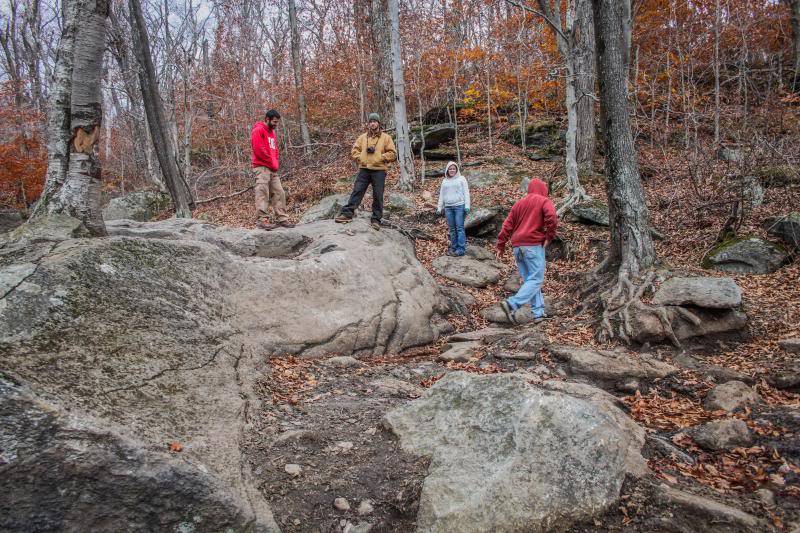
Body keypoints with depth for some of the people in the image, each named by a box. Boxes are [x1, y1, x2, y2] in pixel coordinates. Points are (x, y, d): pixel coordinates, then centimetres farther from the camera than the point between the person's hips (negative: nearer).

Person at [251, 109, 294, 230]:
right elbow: (259, 150, -15)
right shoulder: (258, 130, -5)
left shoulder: (272, 132, 22)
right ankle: (261, 220, -11)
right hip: (262, 167, -9)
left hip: (273, 169, 9)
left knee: (279, 193, 5)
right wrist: (272, 163, -11)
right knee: (262, 194, -10)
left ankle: (282, 219, 8)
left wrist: (276, 163, 5)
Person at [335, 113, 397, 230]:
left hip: (379, 170, -2)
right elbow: (354, 151, 15)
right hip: (364, 169, 2)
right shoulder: (362, 137, 13)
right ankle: (347, 213, -4)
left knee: (378, 196, 0)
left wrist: (380, 157, -11)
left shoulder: (386, 138, 4)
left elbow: (392, 154, -2)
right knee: (357, 191, -4)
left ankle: (376, 219, 6)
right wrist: (360, 158, -2)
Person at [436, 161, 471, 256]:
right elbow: (441, 195, 19)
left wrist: (467, 205, -9)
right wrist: (439, 207, 13)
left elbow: (466, 193, 0)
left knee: (460, 228, -6)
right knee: (452, 228, 6)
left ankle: (461, 249, -6)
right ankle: (453, 247, 12)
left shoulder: (461, 179, 5)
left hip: (459, 206, -4)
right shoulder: (444, 181, 16)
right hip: (448, 207, 4)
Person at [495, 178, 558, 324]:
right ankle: (512, 304, -21)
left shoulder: (519, 204, 20)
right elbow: (552, 218, -17)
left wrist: (500, 247, 13)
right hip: (533, 245, -6)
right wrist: (549, 236, -6)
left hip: (517, 247, 6)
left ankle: (538, 313, 9)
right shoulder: (544, 201, 4)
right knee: (536, 280, -5)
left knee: (528, 280, 11)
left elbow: (507, 226, 13)